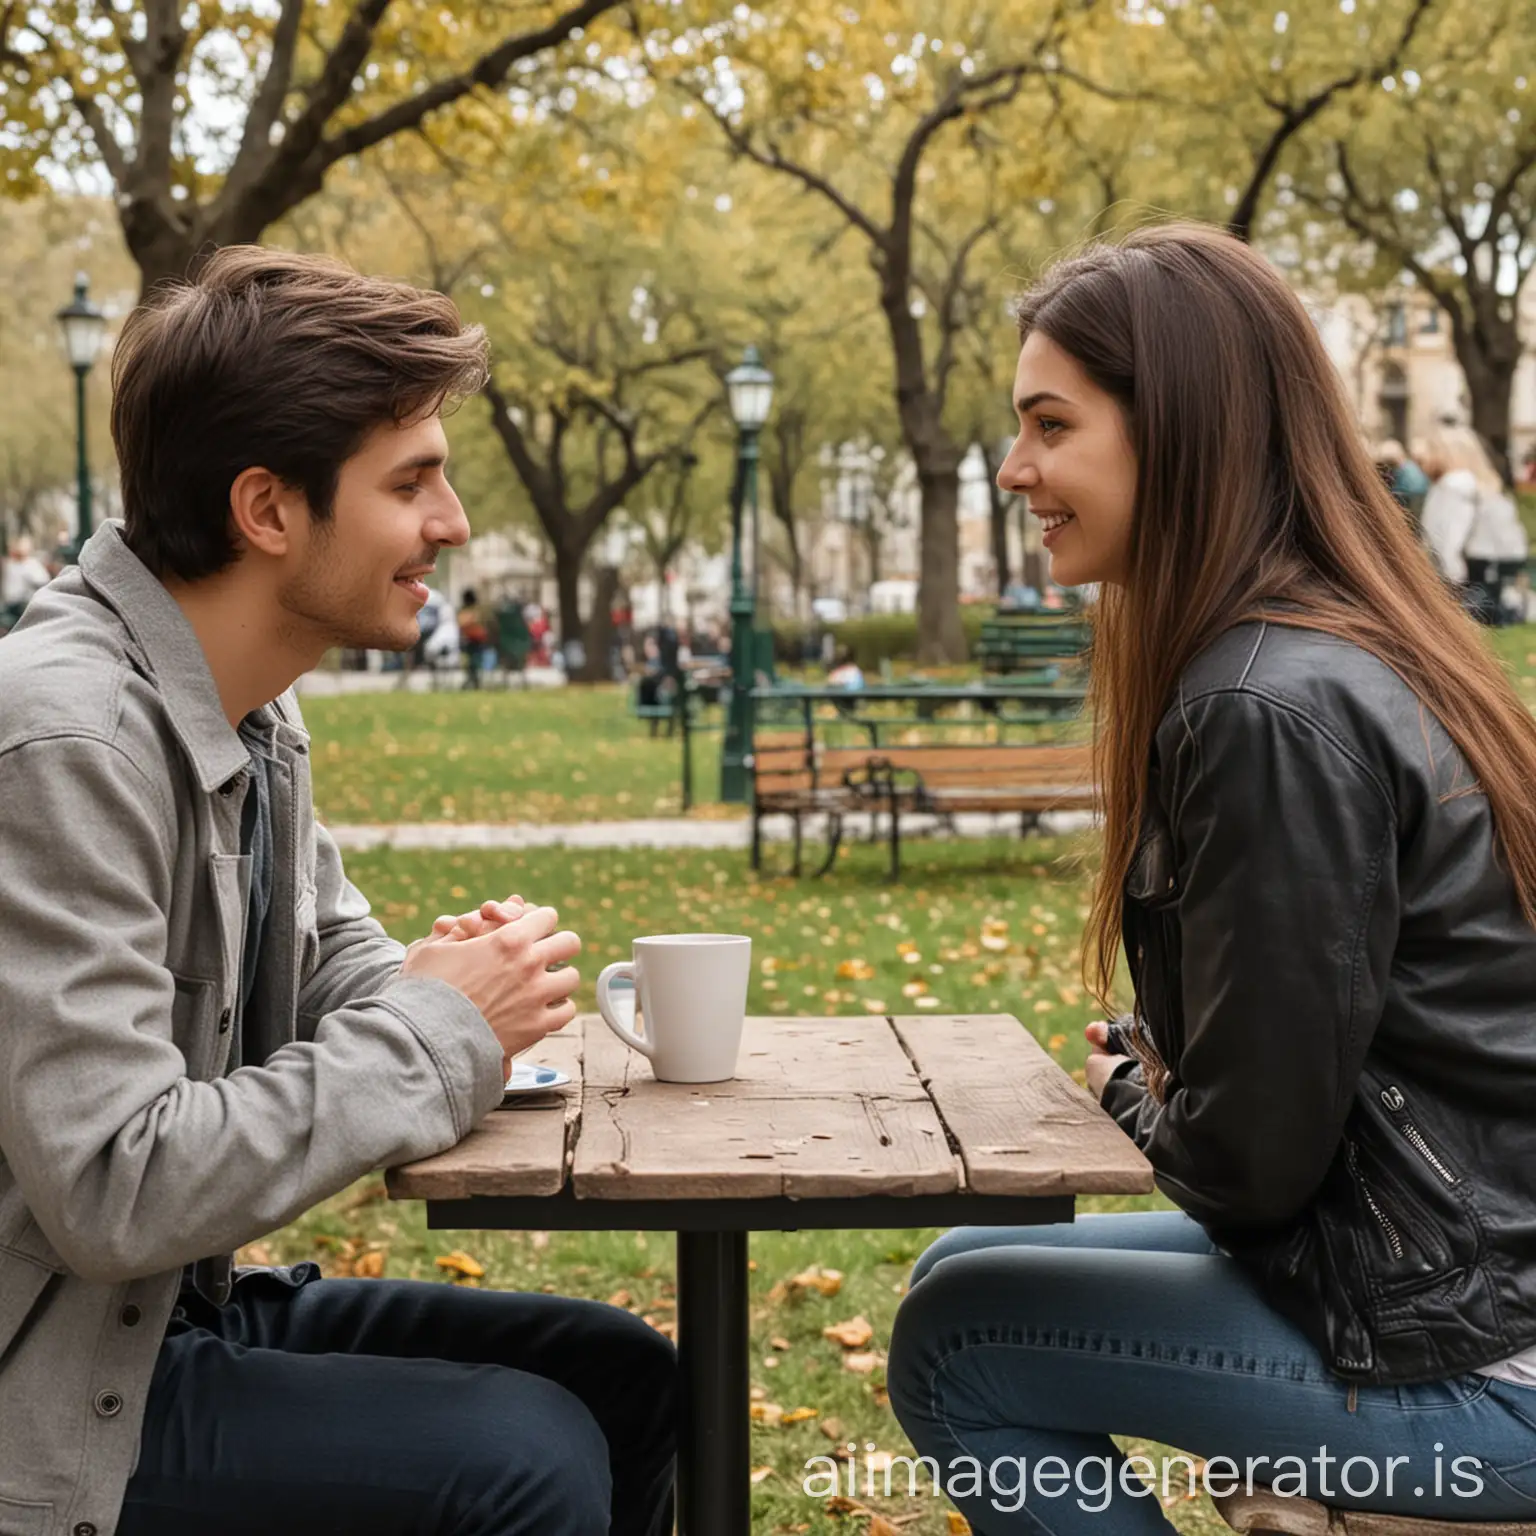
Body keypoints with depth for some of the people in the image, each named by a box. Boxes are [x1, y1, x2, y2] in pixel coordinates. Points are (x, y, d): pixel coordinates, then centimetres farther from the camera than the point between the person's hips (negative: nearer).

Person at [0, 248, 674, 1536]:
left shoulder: (260, 717, 5)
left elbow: (337, 958, 17)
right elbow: (114, 1194, -29)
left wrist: (452, 990, -7)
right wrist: (435, 1035, -19)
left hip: (183, 1306, 9)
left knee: (625, 1377, 7)